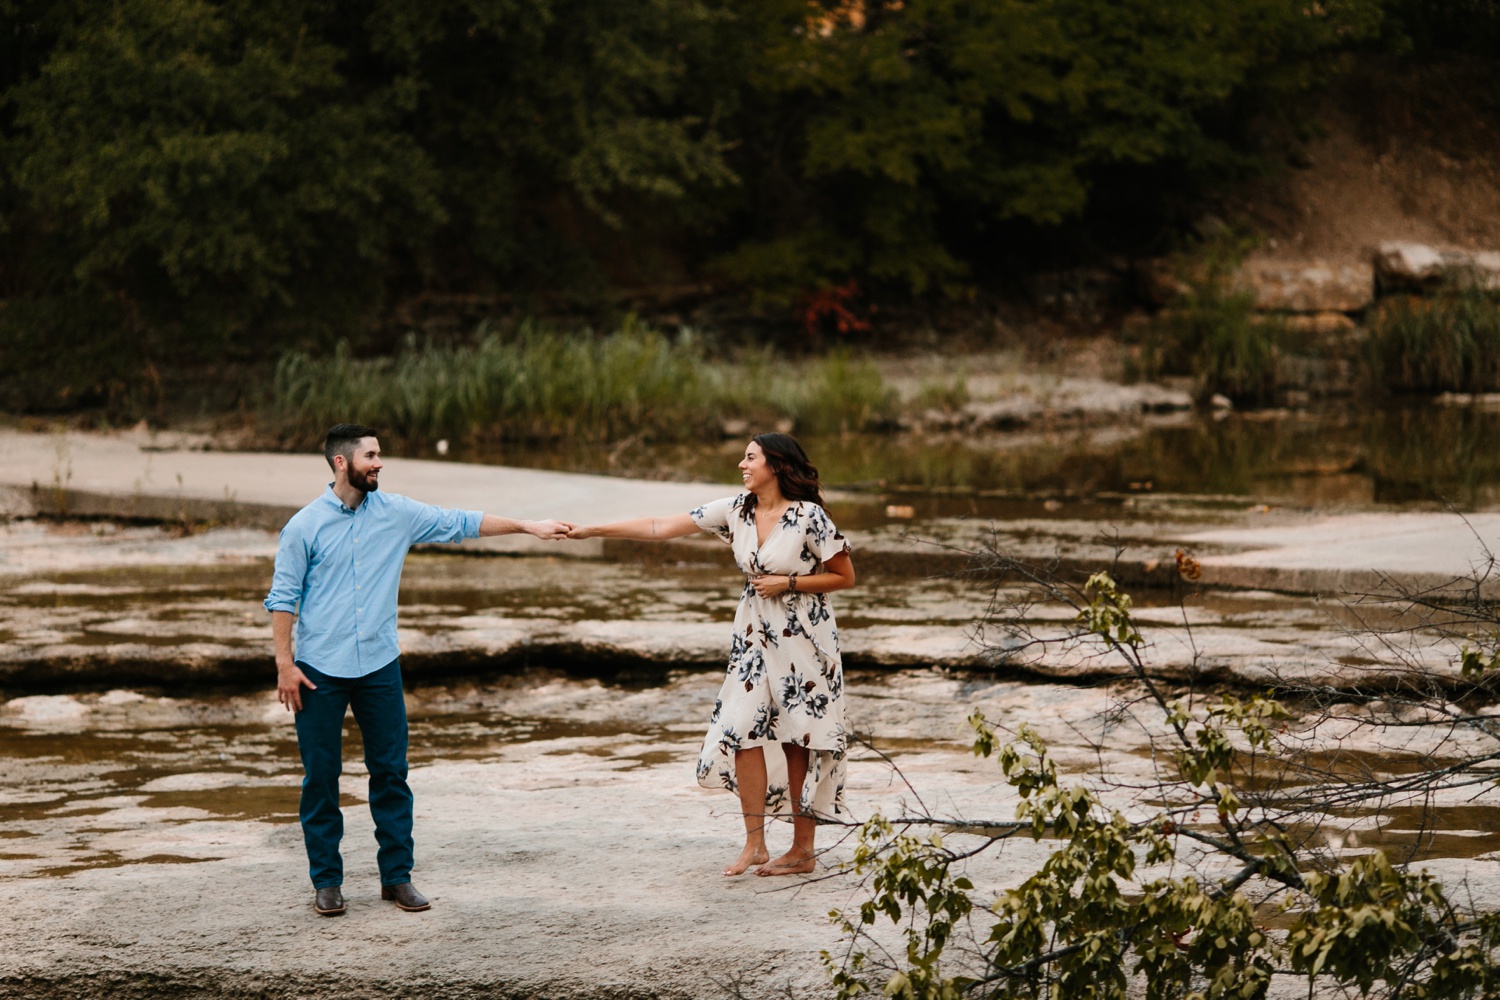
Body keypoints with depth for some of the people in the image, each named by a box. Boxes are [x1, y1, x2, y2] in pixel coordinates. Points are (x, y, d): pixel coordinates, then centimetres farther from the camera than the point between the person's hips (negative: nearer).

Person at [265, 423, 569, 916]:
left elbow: (461, 523, 10)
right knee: (321, 777, 2)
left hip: (379, 666, 3)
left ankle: (397, 875, 11)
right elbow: (283, 598, -1)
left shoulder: (397, 514, 4)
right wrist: (284, 663, -7)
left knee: (391, 772, 3)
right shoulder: (305, 526, -4)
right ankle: (326, 880, 11)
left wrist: (529, 527, 7)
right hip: (320, 670, -3)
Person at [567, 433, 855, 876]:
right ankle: (755, 844, 5)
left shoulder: (809, 517, -14)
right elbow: (661, 528, 1)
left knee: (799, 740, -2)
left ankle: (803, 850, 8)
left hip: (803, 637, -5)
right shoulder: (736, 510, 0)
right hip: (755, 635, 5)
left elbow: (844, 576, -7)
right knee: (743, 729, -3)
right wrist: (592, 530, -2)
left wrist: (788, 582, -16)